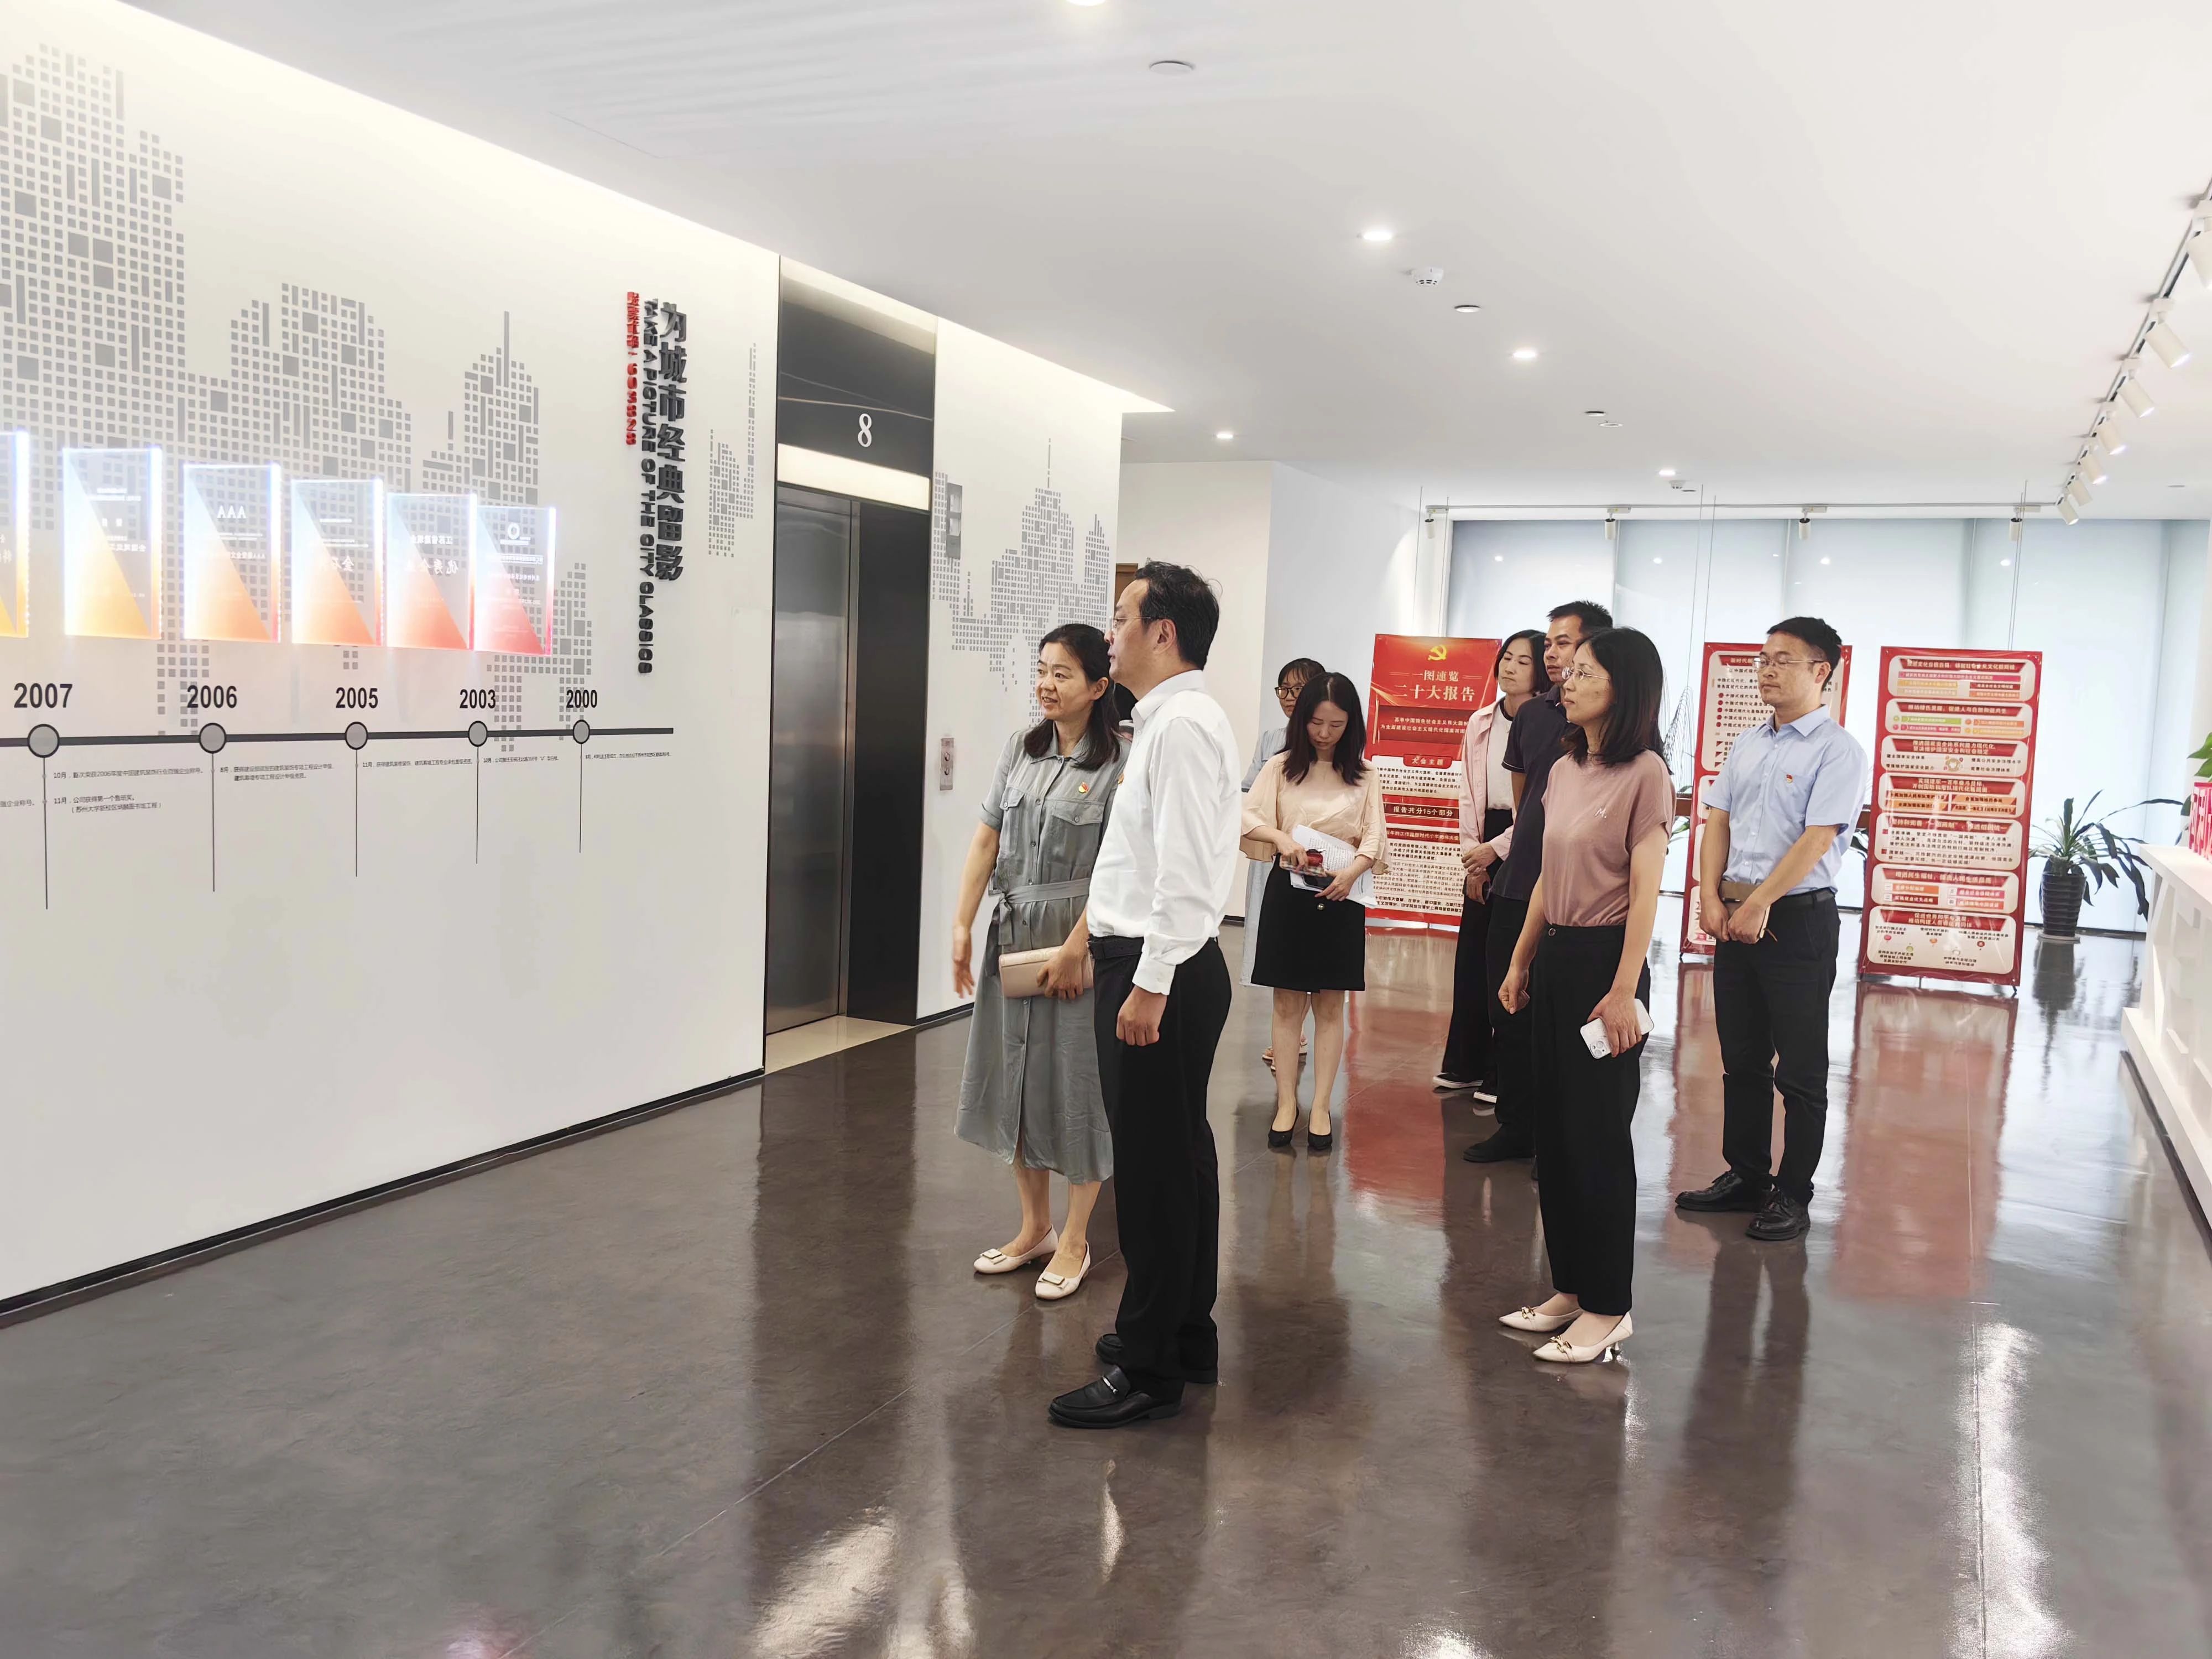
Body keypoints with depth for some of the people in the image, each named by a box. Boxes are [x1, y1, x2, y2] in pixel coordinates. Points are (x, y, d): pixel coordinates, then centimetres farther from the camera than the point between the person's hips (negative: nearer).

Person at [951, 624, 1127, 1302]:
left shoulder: (1118, 763, -12)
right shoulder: (1021, 749, 6)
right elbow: (987, 839, 5)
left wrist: (1076, 947, -19)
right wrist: (963, 926, 0)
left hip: (1079, 938, -6)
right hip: (1013, 933, 6)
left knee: (1075, 1081, 4)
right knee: (1012, 1076, 13)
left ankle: (1074, 1241, 20)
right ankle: (1034, 1227, 30)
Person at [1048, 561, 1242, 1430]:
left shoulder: (1182, 724, -16)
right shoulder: (1173, 719, 16)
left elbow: (1185, 870, -23)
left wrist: (1149, 984, -23)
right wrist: (1105, 949, 20)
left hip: (1158, 971, -11)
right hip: (1153, 963, 11)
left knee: (1154, 1165, -3)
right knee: (1178, 1154, 18)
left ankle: (1149, 1370, 8)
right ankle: (1186, 1332, 31)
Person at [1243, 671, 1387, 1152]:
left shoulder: (1365, 775, 4)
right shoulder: (1281, 767, 2)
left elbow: (1374, 836, -3)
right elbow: (1246, 818, -5)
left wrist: (1353, 870, -22)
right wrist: (1282, 839, -24)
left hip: (1340, 895, 0)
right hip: (1288, 891, 0)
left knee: (1330, 1005, 5)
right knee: (1288, 1004, 5)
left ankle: (1321, 1108, 11)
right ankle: (1286, 1103, 12)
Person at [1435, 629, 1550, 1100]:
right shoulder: (1480, 723, 9)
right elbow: (1468, 792, 9)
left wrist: (1496, 849, -12)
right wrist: (1472, 858, 2)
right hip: (1483, 852, 6)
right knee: (1471, 957, 8)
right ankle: (1464, 1066, 19)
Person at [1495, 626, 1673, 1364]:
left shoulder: (1645, 772, -11)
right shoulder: (1565, 770, 11)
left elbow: (1645, 889, -14)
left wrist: (1624, 990, -17)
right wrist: (1521, 961, 16)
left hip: (1604, 960, -8)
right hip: (1555, 959, 8)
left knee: (1597, 1136, 0)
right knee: (1556, 1130, 12)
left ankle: (1607, 1309, 12)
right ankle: (1570, 1288, 24)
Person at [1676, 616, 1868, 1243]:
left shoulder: (1837, 750, -8)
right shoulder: (1747, 744, 12)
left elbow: (1816, 839, -17)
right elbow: (1717, 820, 9)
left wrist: (1759, 904, -19)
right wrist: (1711, 896, -4)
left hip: (1797, 919, -7)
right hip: (1733, 916, 7)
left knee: (1799, 1069, 2)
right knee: (1741, 1059, 14)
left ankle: (1793, 1194, 12)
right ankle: (1744, 1175, 26)